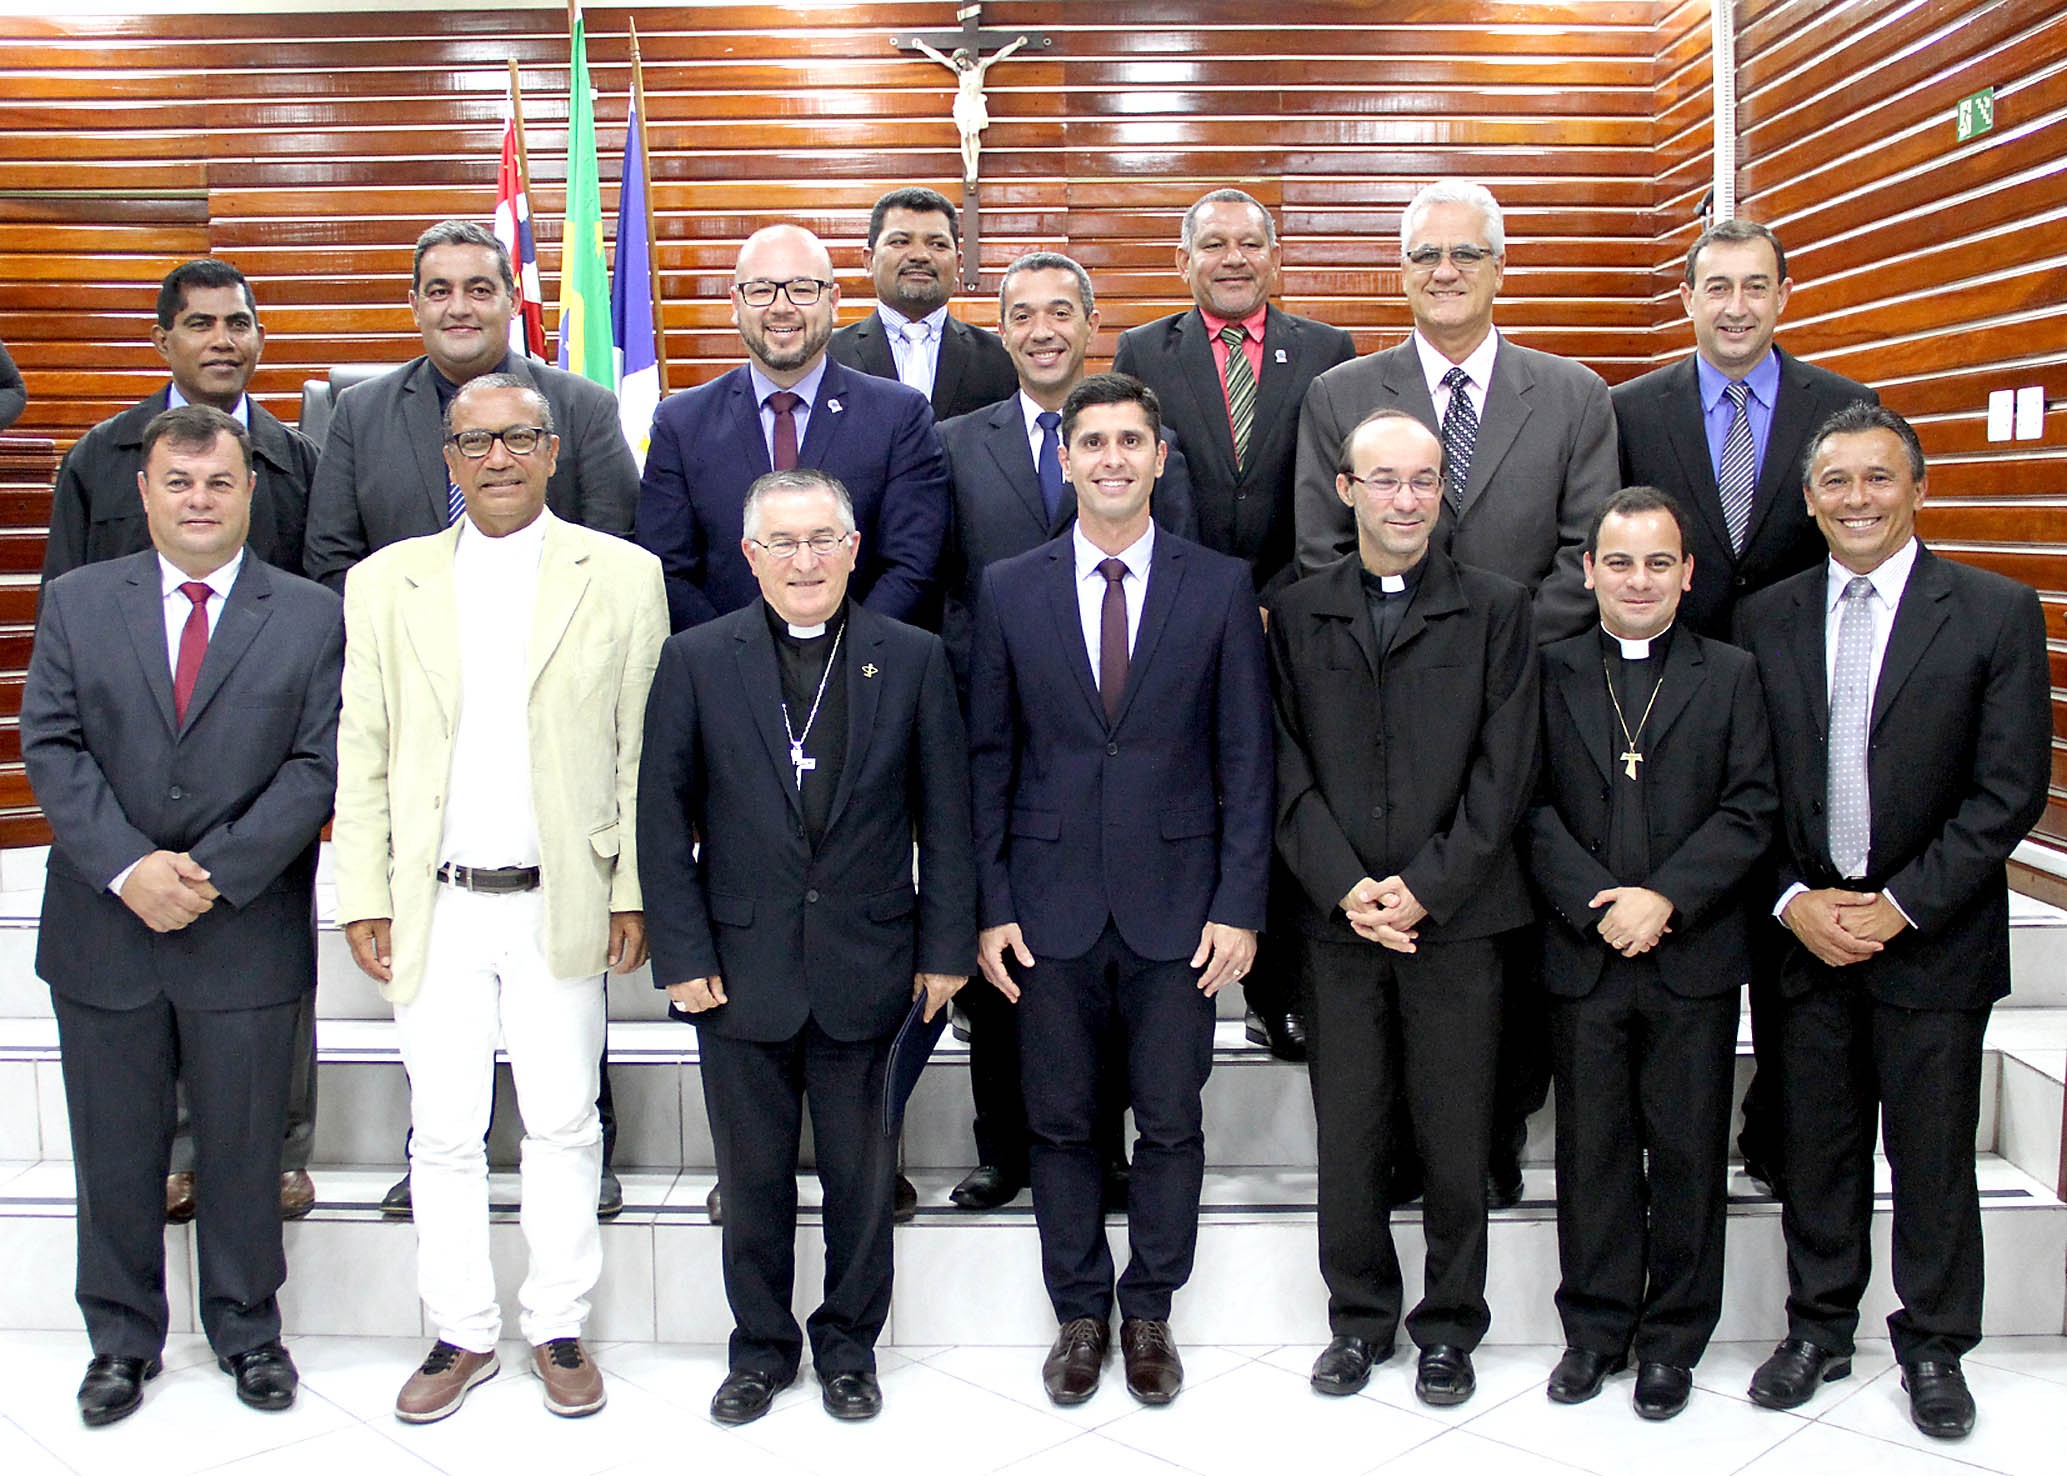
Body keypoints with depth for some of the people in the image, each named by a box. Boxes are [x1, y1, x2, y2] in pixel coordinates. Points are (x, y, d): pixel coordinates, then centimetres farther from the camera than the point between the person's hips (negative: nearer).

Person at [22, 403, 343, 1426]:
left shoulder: (312, 616, 1)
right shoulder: (76, 602, 5)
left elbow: (317, 765, -6)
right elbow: (51, 747, -1)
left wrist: (215, 874, -15)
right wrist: (128, 867, -14)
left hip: (248, 932, -1)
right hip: (103, 929, 2)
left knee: (244, 1149, 10)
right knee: (115, 1152, 12)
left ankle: (247, 1331, 29)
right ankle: (121, 1340, 29)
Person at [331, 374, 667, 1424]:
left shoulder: (622, 576, 1)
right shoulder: (385, 582, 6)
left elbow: (644, 749, 1)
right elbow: (362, 755, 6)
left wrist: (636, 892, -3)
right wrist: (363, 897, 1)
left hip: (562, 905, -1)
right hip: (434, 906, 1)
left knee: (563, 1124, 8)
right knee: (443, 1131, 8)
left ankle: (556, 1326, 24)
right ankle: (462, 1331, 24)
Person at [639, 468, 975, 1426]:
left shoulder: (913, 661, 2)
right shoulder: (696, 663, 1)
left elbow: (944, 818, 3)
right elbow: (663, 818, 0)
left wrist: (945, 949, -1)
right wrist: (682, 955, -5)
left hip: (869, 971, 0)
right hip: (742, 970, 0)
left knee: (862, 1176, 11)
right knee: (752, 1176, 11)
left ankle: (849, 1346, 30)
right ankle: (761, 1347, 30)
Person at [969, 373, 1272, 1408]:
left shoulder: (1220, 586, 2)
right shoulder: (1009, 591, 4)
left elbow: (1245, 758, 1)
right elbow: (988, 758, 5)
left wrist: (1240, 904, -5)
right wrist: (990, 905, 0)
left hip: (1176, 906, 0)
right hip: (1053, 905, 1)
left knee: (1171, 1124, 7)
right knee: (1059, 1124, 10)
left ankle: (1148, 1312, 26)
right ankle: (1079, 1312, 27)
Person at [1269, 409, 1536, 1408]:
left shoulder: (1497, 610, 3)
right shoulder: (1297, 615, 7)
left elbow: (1504, 771, -2)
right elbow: (1287, 771, 3)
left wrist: (1424, 888, -10)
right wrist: (1346, 887, -9)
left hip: (1456, 914, -1)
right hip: (1339, 916, 1)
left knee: (1455, 1138, 6)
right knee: (1348, 1135, 8)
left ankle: (1449, 1327, 22)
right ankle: (1359, 1318, 24)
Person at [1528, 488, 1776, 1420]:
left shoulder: (1730, 677, 5)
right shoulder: (1549, 675, 5)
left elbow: (1751, 811, -2)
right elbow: (1531, 808, -1)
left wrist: (1663, 898, -14)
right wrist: (1596, 905, -14)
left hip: (1694, 958, 0)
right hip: (1581, 958, 0)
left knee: (1689, 1152, 7)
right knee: (1593, 1151, 9)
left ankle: (1673, 1338, 22)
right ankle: (1596, 1328, 23)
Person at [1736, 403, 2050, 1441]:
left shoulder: (1995, 613, -4)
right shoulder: (1764, 621, 4)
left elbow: (2010, 790, -8)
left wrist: (1900, 906, -13)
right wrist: (1794, 903, -8)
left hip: (1934, 934, -2)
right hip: (1804, 930, 2)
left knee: (1933, 1154, 8)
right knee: (1814, 1149, 12)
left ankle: (1933, 1345, 26)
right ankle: (1819, 1328, 29)